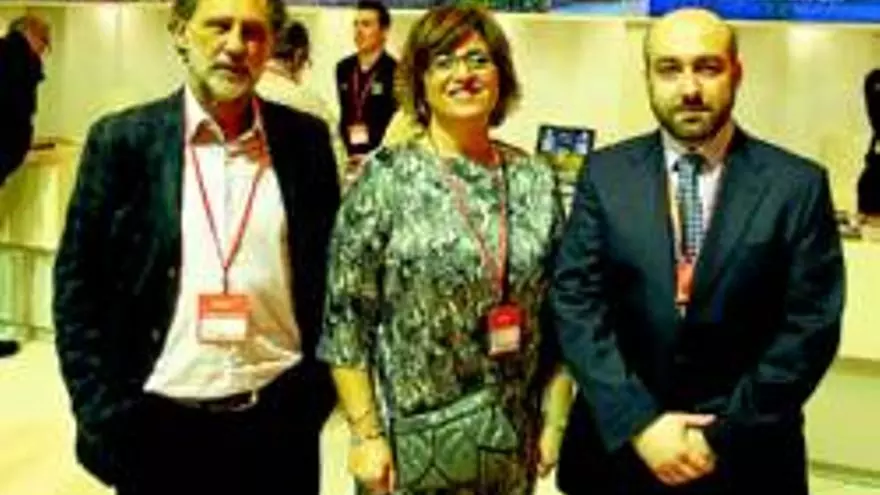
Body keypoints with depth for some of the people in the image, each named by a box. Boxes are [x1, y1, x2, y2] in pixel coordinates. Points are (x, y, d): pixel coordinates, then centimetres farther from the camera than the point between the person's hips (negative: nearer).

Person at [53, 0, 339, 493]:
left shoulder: (305, 139, 2)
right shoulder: (123, 139, -3)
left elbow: (328, 269, 8)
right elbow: (78, 283, -1)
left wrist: (320, 388, 3)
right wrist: (101, 414, -6)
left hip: (281, 421, 1)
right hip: (157, 425, -1)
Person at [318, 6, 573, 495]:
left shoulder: (536, 180, 2)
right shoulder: (384, 178, -8)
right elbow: (345, 316, -9)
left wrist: (555, 418, 4)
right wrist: (365, 433, -11)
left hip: (511, 440, 3)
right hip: (411, 438, -3)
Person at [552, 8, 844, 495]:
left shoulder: (798, 185, -5)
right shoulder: (605, 174, -2)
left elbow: (811, 324, -8)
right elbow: (575, 303, -6)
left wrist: (724, 436, -13)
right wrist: (638, 423, -15)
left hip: (745, 455, -1)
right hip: (617, 442, 1)